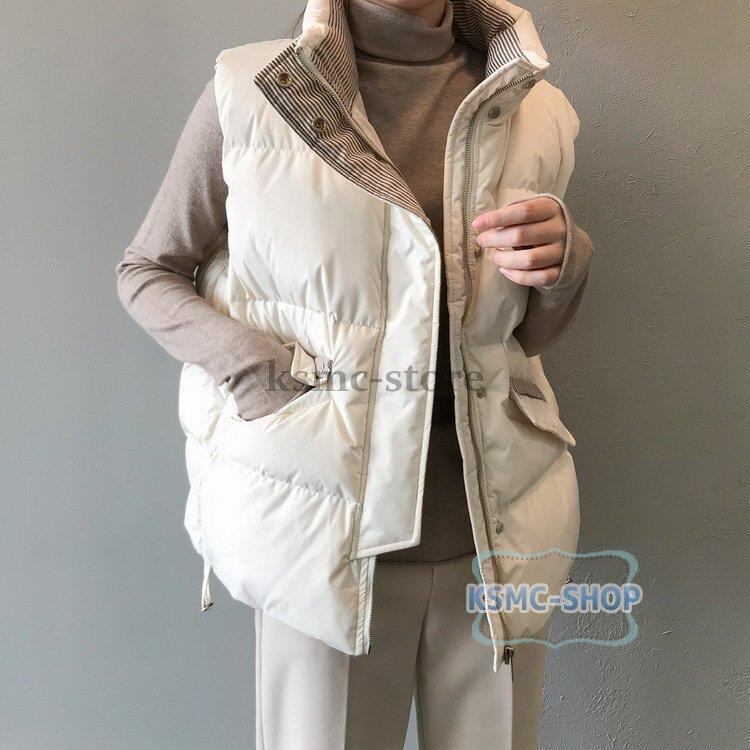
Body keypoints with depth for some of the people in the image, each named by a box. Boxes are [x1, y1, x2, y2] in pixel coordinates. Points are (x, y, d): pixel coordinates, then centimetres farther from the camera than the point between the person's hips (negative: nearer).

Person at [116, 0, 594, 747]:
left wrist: (563, 262, -9)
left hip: (496, 524, 4)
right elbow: (146, 271, 4)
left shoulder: (540, 114, 4)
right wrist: (259, 374, -12)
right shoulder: (250, 92, -5)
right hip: (327, 524, -2)